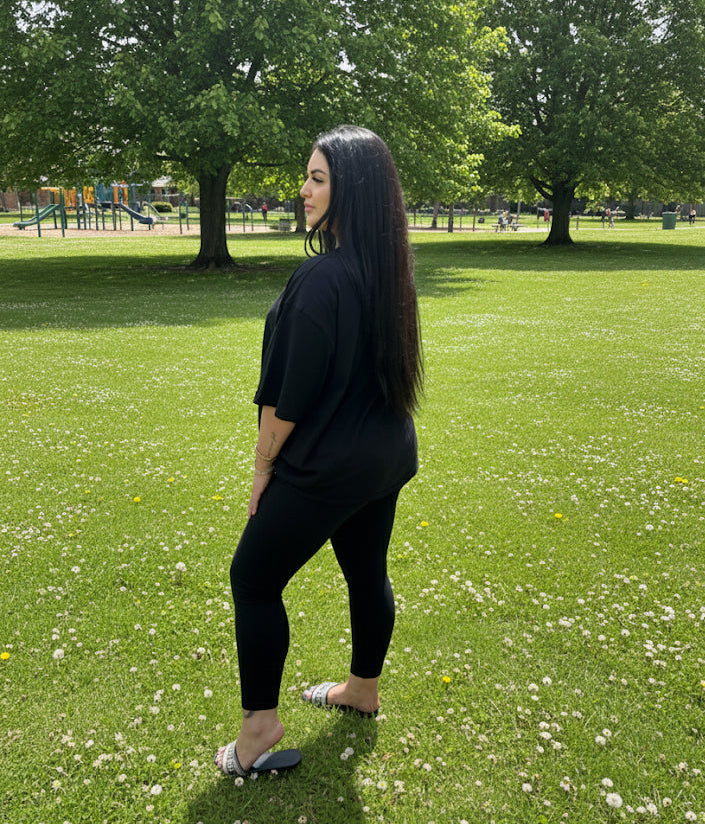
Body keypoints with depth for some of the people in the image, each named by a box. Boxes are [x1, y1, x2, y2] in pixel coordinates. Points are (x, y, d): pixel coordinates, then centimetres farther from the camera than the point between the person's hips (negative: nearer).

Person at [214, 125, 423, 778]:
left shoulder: (322, 278, -25)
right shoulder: (385, 268, 2)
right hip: (386, 456, 9)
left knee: (253, 578, 7)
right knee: (367, 573, 22)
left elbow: (291, 392, -21)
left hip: (328, 466, -9)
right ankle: (363, 689, 42)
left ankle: (259, 729, 17)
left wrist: (263, 465, -7)